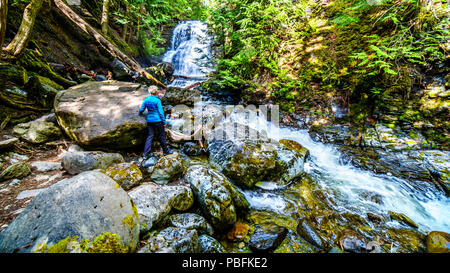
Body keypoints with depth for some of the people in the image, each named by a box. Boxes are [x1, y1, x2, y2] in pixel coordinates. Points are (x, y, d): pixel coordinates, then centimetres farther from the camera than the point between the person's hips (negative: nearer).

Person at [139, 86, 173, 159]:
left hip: (149, 120, 4)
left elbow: (141, 110, 6)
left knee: (150, 136, 7)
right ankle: (165, 151, 22)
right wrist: (164, 121, -6)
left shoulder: (146, 100, 2)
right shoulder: (157, 100, -11)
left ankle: (145, 154, 3)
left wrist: (140, 112, 30)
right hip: (157, 120, -4)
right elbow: (160, 112, -12)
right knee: (161, 136, 9)